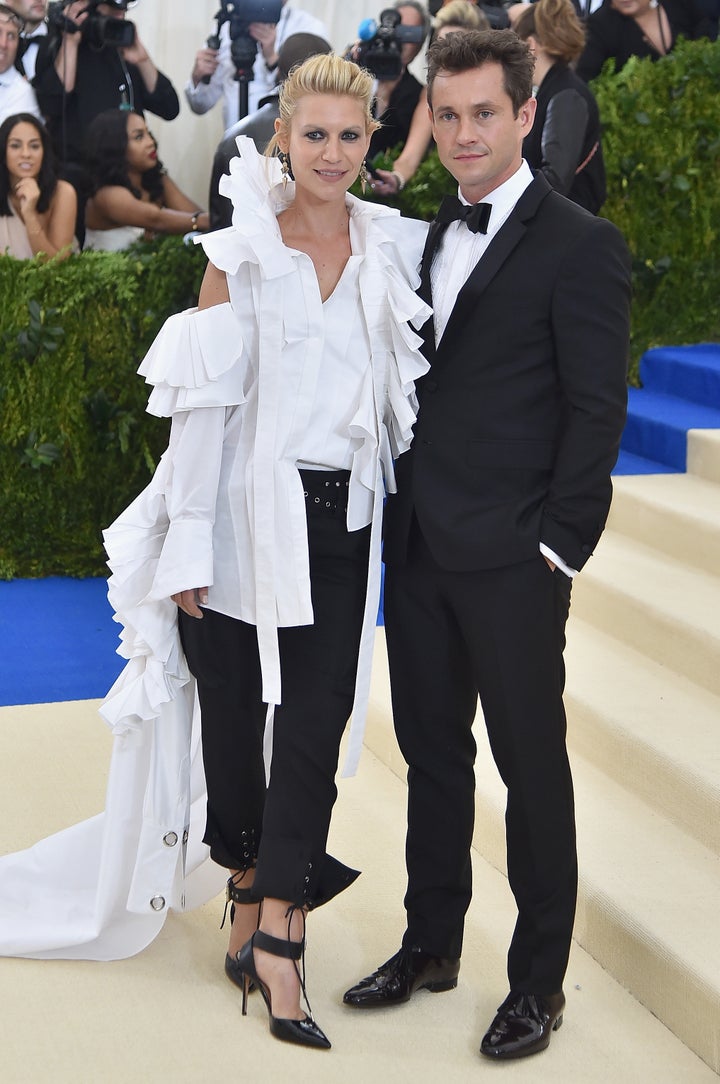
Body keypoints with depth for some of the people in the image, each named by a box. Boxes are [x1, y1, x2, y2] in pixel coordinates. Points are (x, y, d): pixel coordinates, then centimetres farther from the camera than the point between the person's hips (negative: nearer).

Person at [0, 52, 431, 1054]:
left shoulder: (396, 250, 6)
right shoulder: (242, 250, -3)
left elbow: (405, 391, 13)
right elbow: (204, 399, -6)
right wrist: (191, 545, -10)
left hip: (340, 523, 2)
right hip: (246, 514, -2)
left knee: (314, 732, -3)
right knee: (235, 721, 8)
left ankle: (274, 941, 2)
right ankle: (252, 900, 29)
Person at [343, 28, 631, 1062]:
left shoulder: (580, 244, -8)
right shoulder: (431, 234, 12)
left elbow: (597, 411, -10)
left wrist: (559, 545, -12)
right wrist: (401, 516, 8)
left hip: (512, 560, -6)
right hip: (420, 549, 7)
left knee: (531, 765, 5)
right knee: (432, 753, 16)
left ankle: (539, 979, 19)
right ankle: (432, 944, 32)